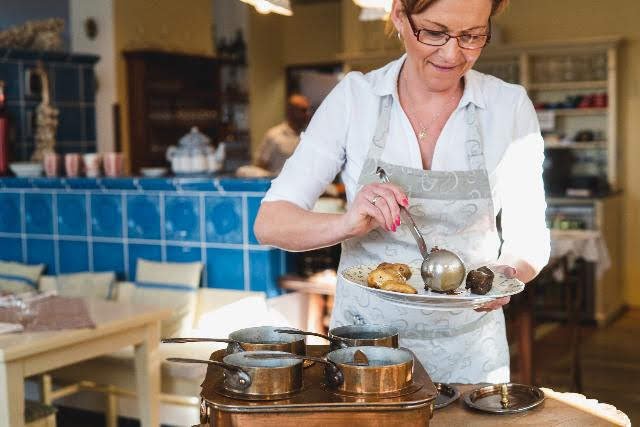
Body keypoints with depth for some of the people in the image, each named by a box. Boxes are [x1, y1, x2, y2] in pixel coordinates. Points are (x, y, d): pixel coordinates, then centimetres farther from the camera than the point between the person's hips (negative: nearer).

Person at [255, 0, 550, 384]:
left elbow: (529, 240, -2)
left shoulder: (511, 106, -7)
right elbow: (270, 223, -11)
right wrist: (347, 224, -30)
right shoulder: (354, 97, -9)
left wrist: (508, 273, -24)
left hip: (468, 351, 1)